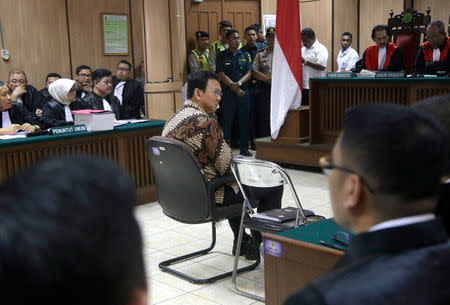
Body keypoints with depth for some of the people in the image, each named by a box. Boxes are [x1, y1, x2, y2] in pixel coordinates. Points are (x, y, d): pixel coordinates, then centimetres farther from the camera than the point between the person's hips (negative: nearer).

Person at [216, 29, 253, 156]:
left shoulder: (245, 55, 11)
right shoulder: (222, 56, 3)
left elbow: (249, 73, 4)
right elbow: (221, 75, -4)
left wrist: (239, 83, -14)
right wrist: (235, 88, -12)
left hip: (244, 92, 3)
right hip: (229, 93, -2)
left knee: (244, 121, 5)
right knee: (227, 121, -1)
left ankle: (244, 148, 13)